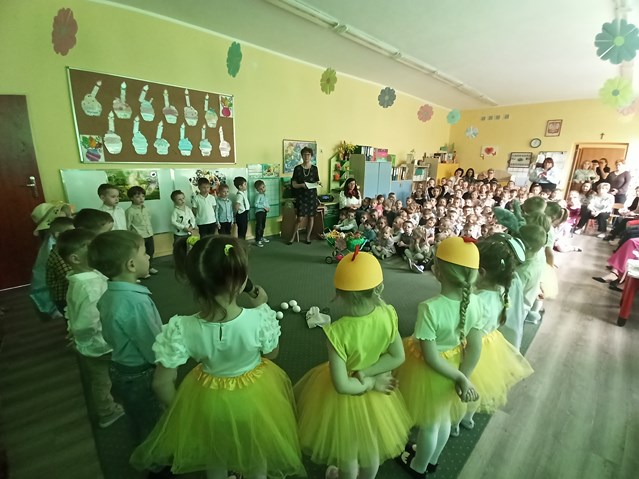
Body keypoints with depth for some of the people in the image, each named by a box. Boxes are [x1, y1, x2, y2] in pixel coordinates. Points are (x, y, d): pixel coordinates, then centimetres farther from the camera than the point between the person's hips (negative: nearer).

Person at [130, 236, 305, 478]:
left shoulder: (182, 329, -30)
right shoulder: (260, 319, -33)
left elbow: (162, 383, -17)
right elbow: (272, 354, -12)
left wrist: (178, 410, 3)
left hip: (209, 401, 1)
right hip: (255, 397, 0)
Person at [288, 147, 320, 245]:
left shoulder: (314, 168, 5)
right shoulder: (297, 168, -1)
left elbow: (317, 182, 10)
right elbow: (294, 184, -2)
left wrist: (316, 184, -13)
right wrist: (301, 185, -21)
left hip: (312, 196, 2)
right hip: (301, 196, -2)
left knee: (311, 217, 6)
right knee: (300, 218, -5)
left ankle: (308, 237, 21)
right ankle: (292, 237, 11)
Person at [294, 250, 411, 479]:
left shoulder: (337, 332, -36)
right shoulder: (387, 315, -25)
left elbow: (342, 385, -29)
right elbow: (398, 357, -14)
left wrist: (371, 383, -15)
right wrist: (366, 372, -17)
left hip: (348, 400, -3)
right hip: (375, 396, 4)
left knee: (348, 453, 30)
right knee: (372, 447, 34)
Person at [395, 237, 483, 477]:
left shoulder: (429, 308, -36)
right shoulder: (474, 302, -18)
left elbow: (432, 358, -28)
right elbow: (475, 348, -12)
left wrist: (461, 378, -14)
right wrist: (462, 378, -3)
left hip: (432, 372, -5)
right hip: (455, 366, 5)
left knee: (429, 423, 23)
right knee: (443, 416, 31)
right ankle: (432, 459, 59)